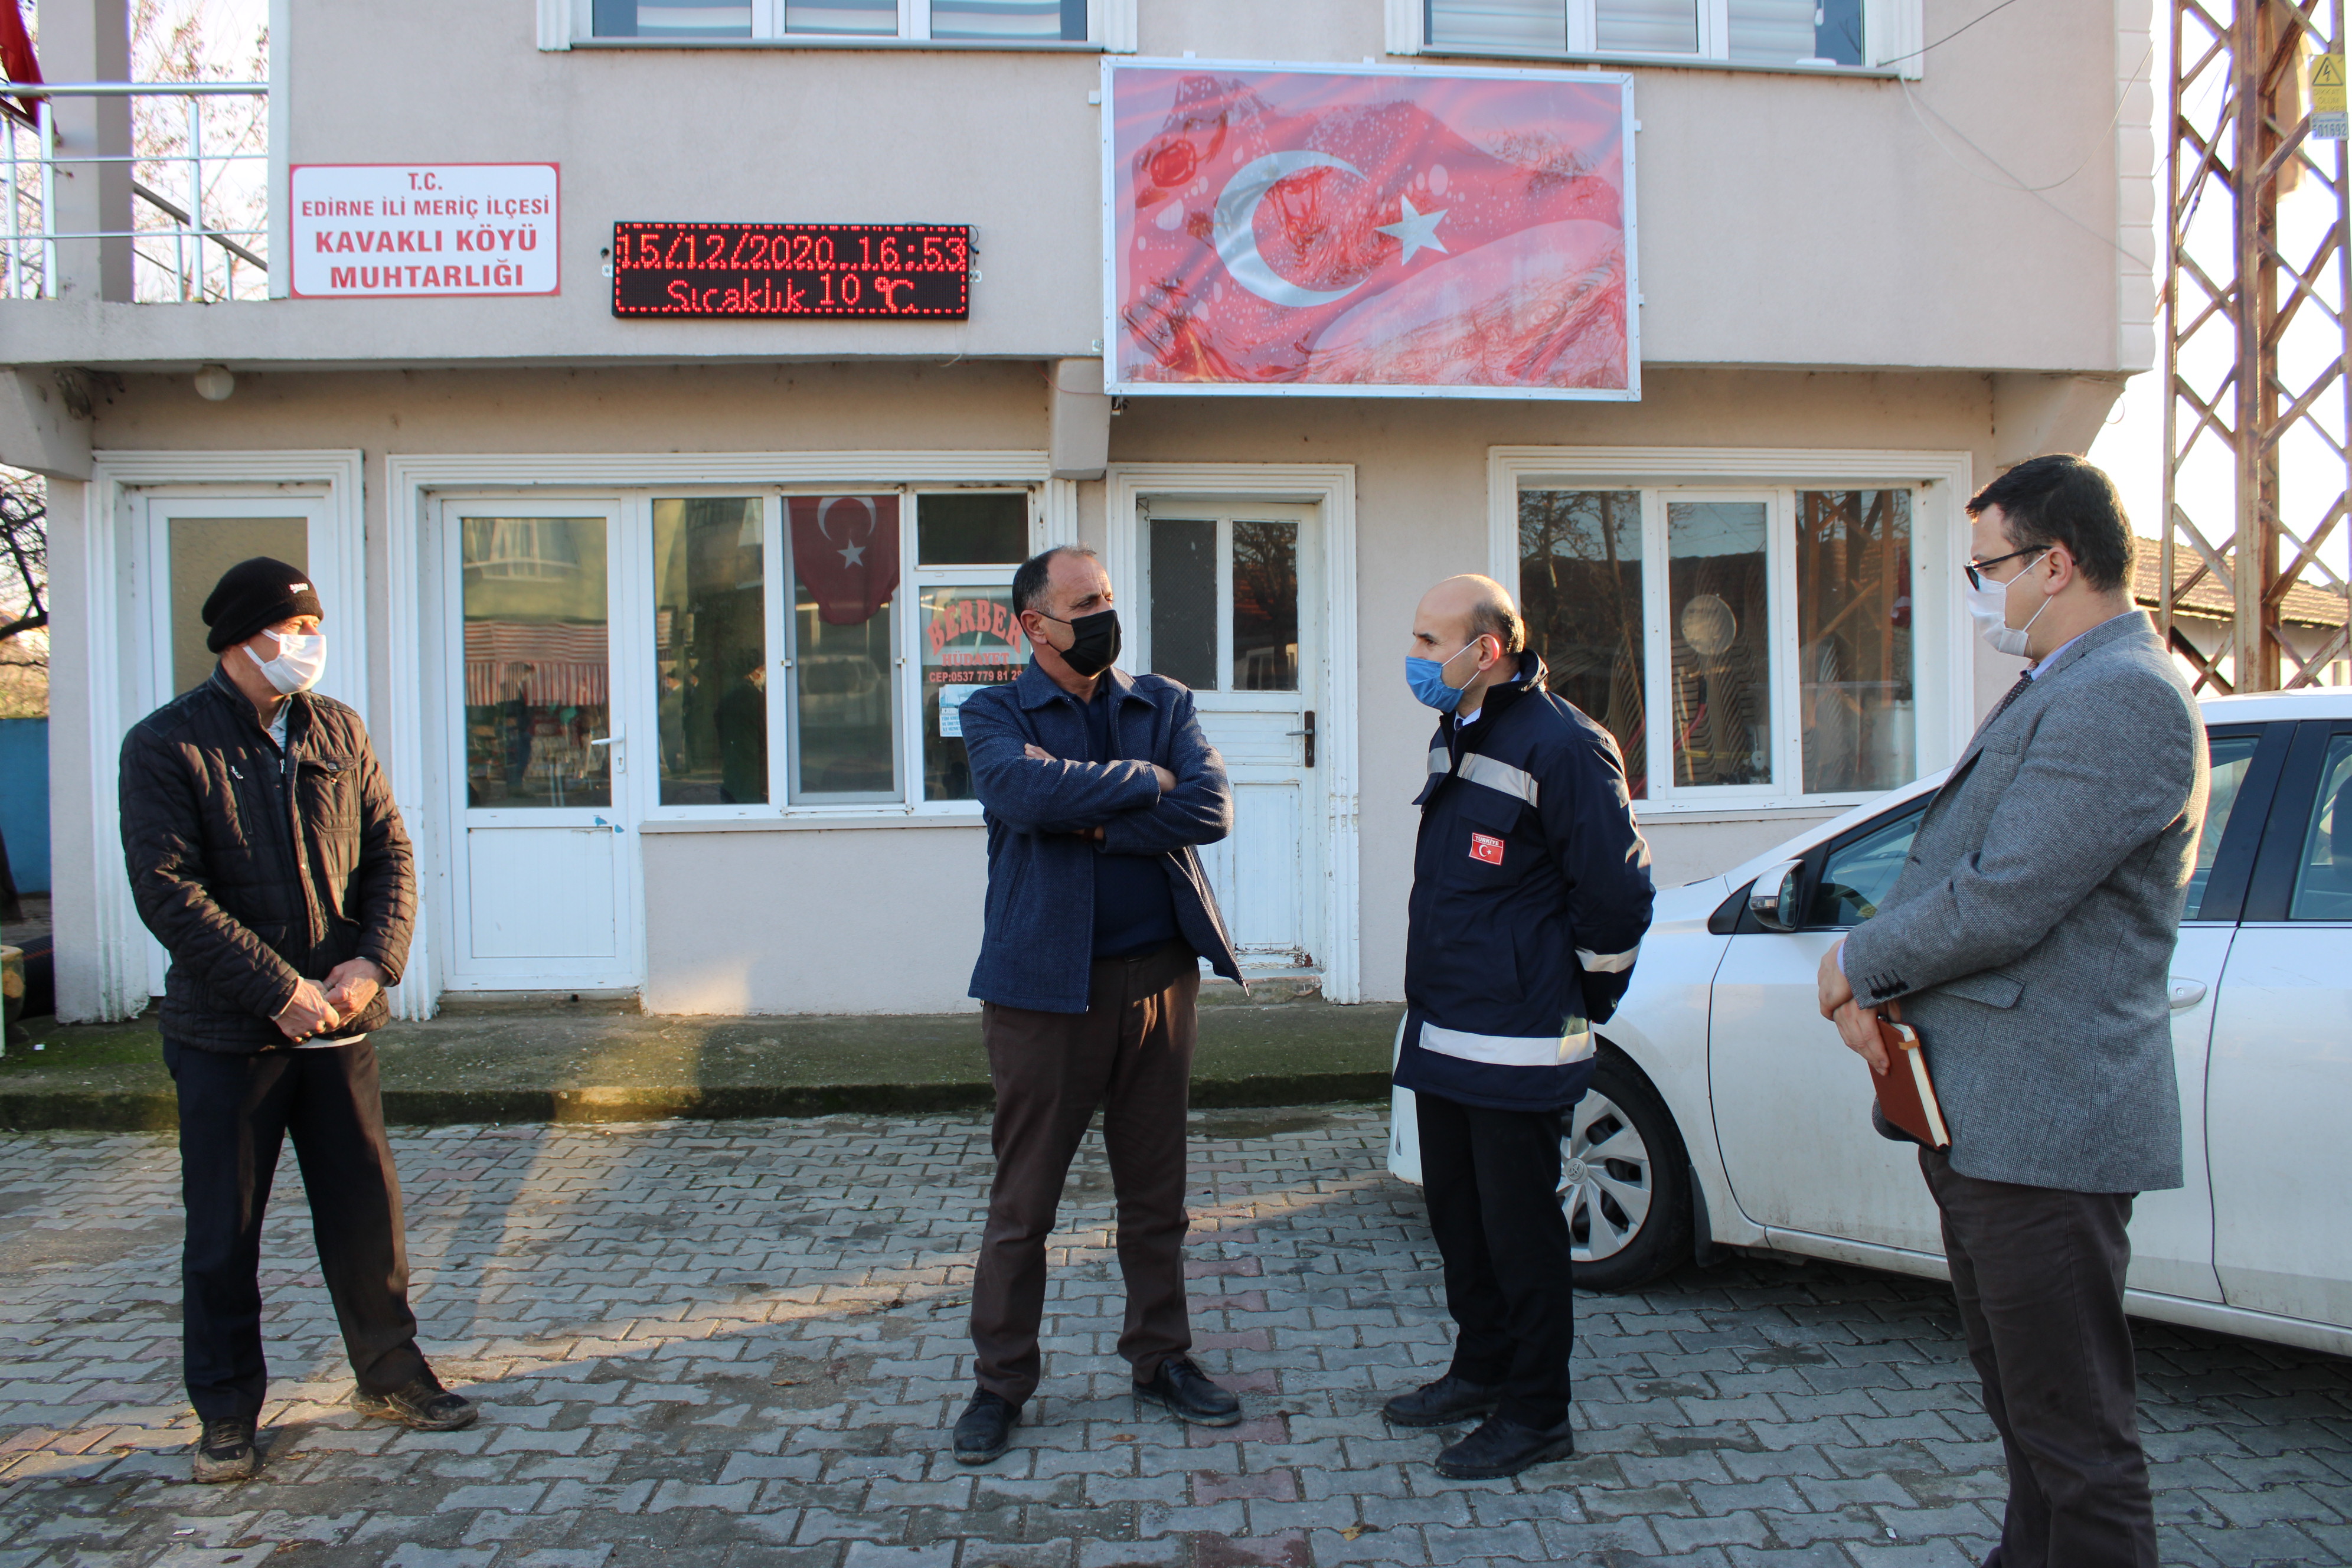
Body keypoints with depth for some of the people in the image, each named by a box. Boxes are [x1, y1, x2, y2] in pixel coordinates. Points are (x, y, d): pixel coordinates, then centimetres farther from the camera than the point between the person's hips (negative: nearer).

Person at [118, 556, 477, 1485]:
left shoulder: (337, 731, 7)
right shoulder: (165, 745, -8)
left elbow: (389, 853, 6)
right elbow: (168, 892, -15)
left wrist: (373, 961, -11)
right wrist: (281, 989, -19)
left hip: (338, 1022, 4)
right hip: (225, 1033, -4)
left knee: (366, 1210, 11)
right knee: (223, 1235, 7)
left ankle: (391, 1378, 26)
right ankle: (226, 1413, 22)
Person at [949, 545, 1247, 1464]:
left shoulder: (1163, 704, 8)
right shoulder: (994, 716, 0)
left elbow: (1212, 808, -9)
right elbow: (1030, 794, -23)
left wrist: (1093, 820, -15)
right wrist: (1145, 782, -13)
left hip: (1157, 975, 3)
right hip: (1044, 983, -3)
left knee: (1155, 1192, 14)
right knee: (1022, 1201, 5)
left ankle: (1162, 1360, 30)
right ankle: (1000, 1382, 20)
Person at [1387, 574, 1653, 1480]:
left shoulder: (1560, 746, -16)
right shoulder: (1455, 737, 13)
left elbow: (1617, 887, -16)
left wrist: (1586, 1000, -6)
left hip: (1516, 1044, -9)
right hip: (1441, 1032, 9)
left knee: (1519, 1226, 1)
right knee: (1457, 1216, 18)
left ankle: (1535, 1414, 14)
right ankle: (1480, 1372, 34)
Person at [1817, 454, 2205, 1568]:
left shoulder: (2122, 697, -17)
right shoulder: (2050, 693, 19)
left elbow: (2003, 903, -23)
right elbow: (1941, 872, 19)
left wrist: (1860, 963, -6)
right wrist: (1866, 984, 1)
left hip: (2043, 1126, -11)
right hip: (1982, 1114, 11)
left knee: (2074, 1438, -1)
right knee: (2025, 1410, 22)